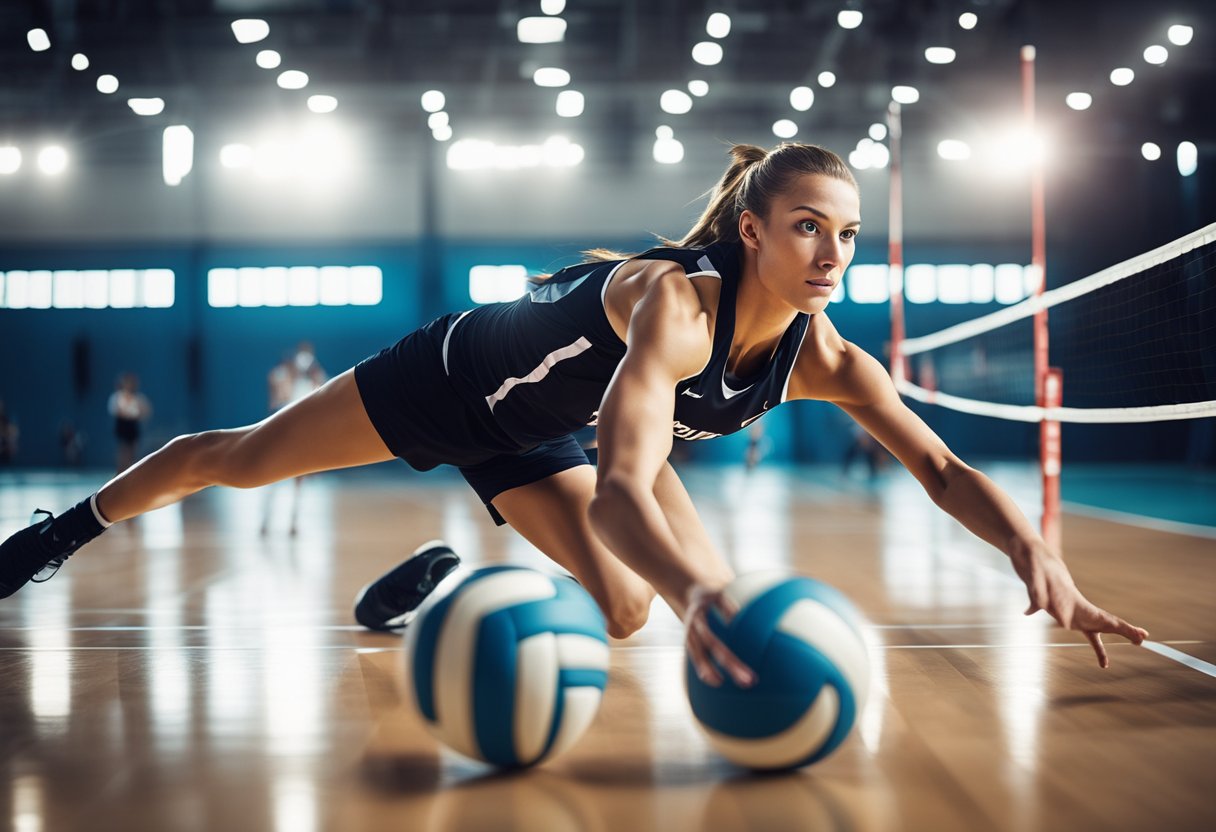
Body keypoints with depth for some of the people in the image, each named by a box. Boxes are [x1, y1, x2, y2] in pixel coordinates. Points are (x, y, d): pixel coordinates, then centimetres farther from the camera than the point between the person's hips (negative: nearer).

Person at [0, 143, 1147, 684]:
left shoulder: (824, 360, -21)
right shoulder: (677, 303, -41)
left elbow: (941, 469, -20)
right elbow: (621, 487, -54)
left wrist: (1038, 558, -39)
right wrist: (699, 591, -73)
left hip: (532, 438, 6)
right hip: (458, 372, -5)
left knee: (623, 612, -7)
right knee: (244, 459, 8)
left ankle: (441, 577, 21)